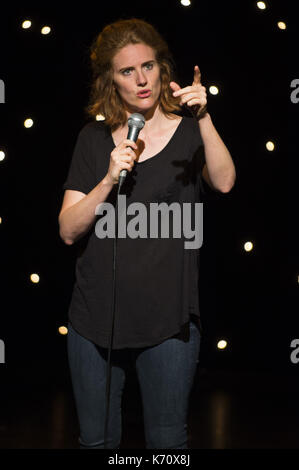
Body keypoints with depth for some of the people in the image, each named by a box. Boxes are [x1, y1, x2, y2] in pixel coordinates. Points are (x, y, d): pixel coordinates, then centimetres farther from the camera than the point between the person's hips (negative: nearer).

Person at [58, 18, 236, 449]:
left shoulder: (188, 131, 0)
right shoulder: (95, 139, 4)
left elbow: (224, 182, -20)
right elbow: (68, 230, -4)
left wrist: (203, 118, -32)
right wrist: (109, 180, -19)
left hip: (168, 319, -2)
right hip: (96, 317, 2)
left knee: (167, 441, 12)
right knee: (97, 440, 16)